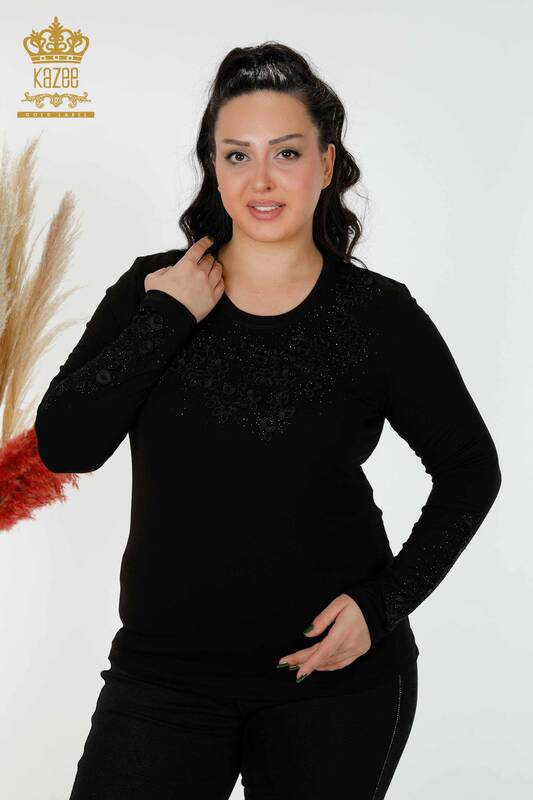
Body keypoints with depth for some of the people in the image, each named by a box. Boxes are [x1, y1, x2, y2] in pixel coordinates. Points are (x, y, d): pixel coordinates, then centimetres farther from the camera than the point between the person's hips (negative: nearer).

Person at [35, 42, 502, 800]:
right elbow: (64, 446, -9)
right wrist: (169, 319, -14)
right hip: (166, 670, 1)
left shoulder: (378, 313, -5)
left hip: (335, 674, -1)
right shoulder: (152, 290, 0)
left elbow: (470, 467, 4)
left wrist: (387, 601, -6)